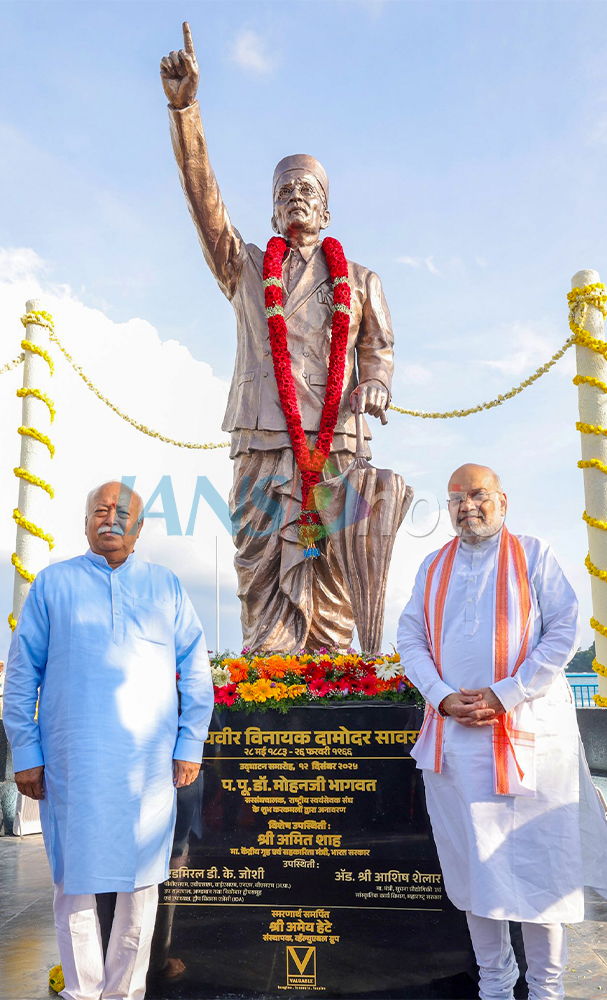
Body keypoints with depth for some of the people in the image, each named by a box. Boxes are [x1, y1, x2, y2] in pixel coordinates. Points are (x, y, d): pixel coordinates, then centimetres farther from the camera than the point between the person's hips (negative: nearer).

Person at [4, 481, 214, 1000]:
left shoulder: (166, 587, 10)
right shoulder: (53, 583, 7)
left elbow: (196, 670, 9)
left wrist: (190, 743, 3)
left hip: (148, 762, 1)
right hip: (72, 760, -1)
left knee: (141, 878, 8)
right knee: (75, 878, 7)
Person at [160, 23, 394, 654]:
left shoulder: (358, 280, 20)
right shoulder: (245, 268, 17)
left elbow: (378, 346, 23)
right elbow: (204, 198, 5)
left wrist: (374, 384, -1)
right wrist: (184, 108, -6)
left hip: (333, 443, 1)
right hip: (262, 443, 0)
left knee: (325, 581, -3)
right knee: (264, 578, -4)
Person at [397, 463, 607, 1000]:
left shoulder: (533, 555, 1)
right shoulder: (433, 567, 12)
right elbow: (410, 639, 9)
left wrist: (504, 695, -14)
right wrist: (443, 696, -7)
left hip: (528, 734, -3)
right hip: (454, 735, 3)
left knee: (537, 863, 3)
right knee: (474, 864, 10)